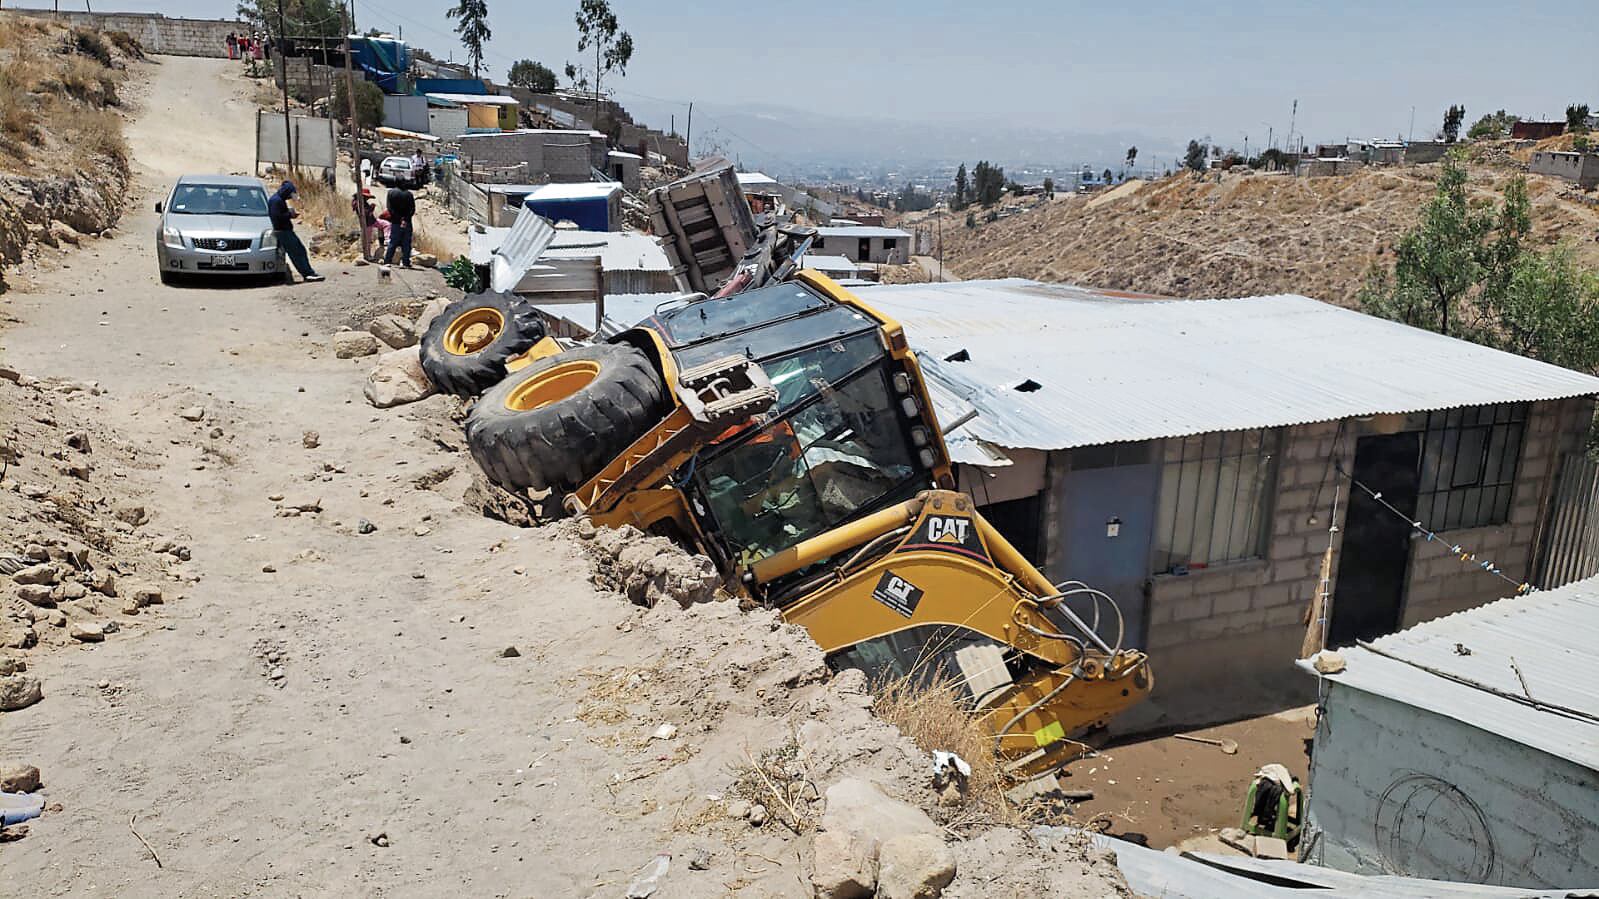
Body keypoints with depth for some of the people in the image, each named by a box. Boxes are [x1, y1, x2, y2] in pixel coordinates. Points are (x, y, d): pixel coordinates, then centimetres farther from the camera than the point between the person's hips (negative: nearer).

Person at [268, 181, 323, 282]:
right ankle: (308, 274, -15)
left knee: (301, 250, 9)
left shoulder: (280, 200, 17)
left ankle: (309, 273, 10)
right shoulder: (276, 200, -15)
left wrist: (291, 214, 9)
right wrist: (290, 214, -15)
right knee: (295, 253, -12)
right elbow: (276, 217, -23)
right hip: (282, 231, -11)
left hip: (287, 230, 11)